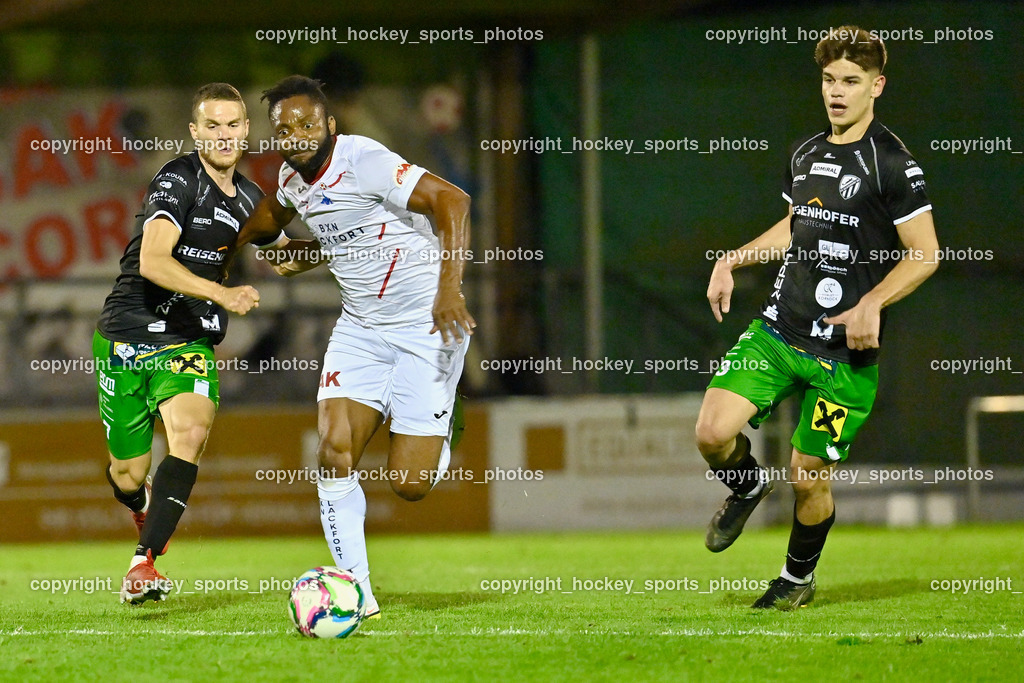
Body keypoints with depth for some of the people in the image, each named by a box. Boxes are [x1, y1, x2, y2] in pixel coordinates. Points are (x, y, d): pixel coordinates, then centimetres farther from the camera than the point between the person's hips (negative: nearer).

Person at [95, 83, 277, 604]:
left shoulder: (250, 199, 10)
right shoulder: (178, 180, -12)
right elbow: (153, 261, -25)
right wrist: (221, 294, -32)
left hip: (190, 344, 4)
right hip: (127, 339, -4)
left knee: (191, 432, -27)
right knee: (129, 474, 5)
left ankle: (143, 564, -29)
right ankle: (145, 510, 45)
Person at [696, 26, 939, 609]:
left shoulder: (892, 162, -9)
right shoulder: (806, 154, 12)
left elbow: (926, 254, -9)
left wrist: (872, 304, -21)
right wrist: (733, 260, 18)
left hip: (843, 350, -5)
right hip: (778, 328, 5)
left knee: (810, 476, 2)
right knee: (713, 431, -13)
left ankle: (799, 578, 28)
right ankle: (748, 487, 22)